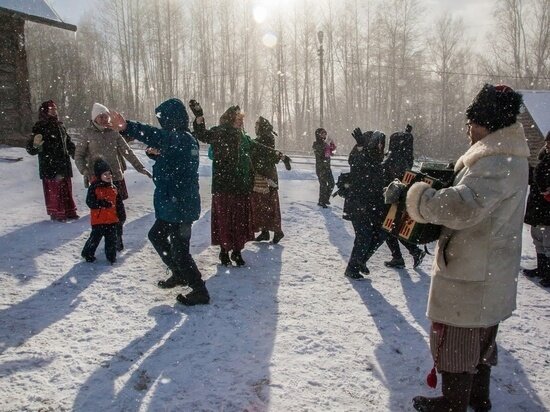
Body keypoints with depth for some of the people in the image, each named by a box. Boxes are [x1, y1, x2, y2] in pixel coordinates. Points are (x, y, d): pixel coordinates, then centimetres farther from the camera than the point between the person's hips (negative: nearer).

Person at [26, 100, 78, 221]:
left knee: (66, 188, 12)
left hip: (64, 165, 6)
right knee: (53, 189, -2)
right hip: (50, 167, -6)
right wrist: (35, 145, -34)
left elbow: (68, 142, 24)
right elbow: (31, 149, -13)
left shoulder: (60, 126, 11)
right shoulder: (40, 127, -8)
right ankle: (56, 214, 9)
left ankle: (69, 211, 22)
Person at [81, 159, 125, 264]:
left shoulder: (114, 188, 6)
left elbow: (119, 203, 12)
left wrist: (122, 215, 9)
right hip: (98, 219, -4)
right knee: (95, 238, 5)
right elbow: (90, 202, -16)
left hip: (112, 220, 4)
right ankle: (88, 254, 25)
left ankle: (111, 256, 21)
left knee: (111, 239, 9)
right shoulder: (94, 187, -9)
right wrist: (103, 203, -27)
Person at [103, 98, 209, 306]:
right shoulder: (184, 139, 10)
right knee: (156, 235, 25)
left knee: (179, 249, 0)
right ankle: (179, 274, 36)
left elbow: (155, 136, -41)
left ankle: (200, 291, 13)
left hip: (179, 206, -11)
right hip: (174, 205, 11)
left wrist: (126, 127, -54)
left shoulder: (181, 139, -21)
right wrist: (159, 153, 6)